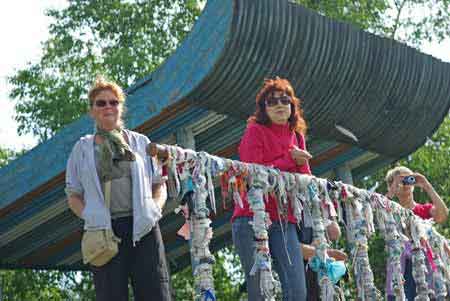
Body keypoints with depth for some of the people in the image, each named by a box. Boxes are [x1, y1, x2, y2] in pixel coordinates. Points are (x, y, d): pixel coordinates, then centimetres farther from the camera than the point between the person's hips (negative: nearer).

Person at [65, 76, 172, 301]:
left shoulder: (140, 142, 17)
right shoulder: (82, 149, 15)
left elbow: (160, 186, 17)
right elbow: (73, 196, 14)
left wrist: (154, 209, -3)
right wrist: (90, 217, -6)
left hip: (143, 228, 1)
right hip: (105, 231, 0)